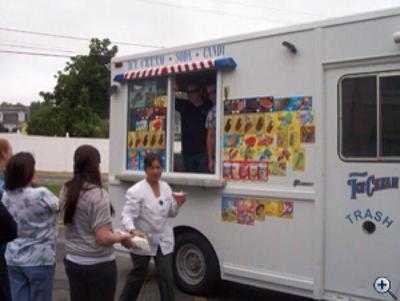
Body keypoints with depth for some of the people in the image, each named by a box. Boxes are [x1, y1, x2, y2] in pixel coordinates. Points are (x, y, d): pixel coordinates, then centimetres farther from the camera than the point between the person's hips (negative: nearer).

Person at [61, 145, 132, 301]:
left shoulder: (66, 191, 0)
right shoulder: (98, 195, -21)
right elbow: (103, 238, -22)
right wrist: (121, 236, -4)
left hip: (72, 262, 6)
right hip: (99, 265, -6)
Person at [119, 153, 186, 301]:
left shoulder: (166, 187, 3)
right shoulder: (136, 191, -15)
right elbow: (127, 215, -23)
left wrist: (177, 203, -8)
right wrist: (132, 230, -43)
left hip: (163, 240, 4)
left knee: (167, 277, 3)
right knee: (137, 277, 14)